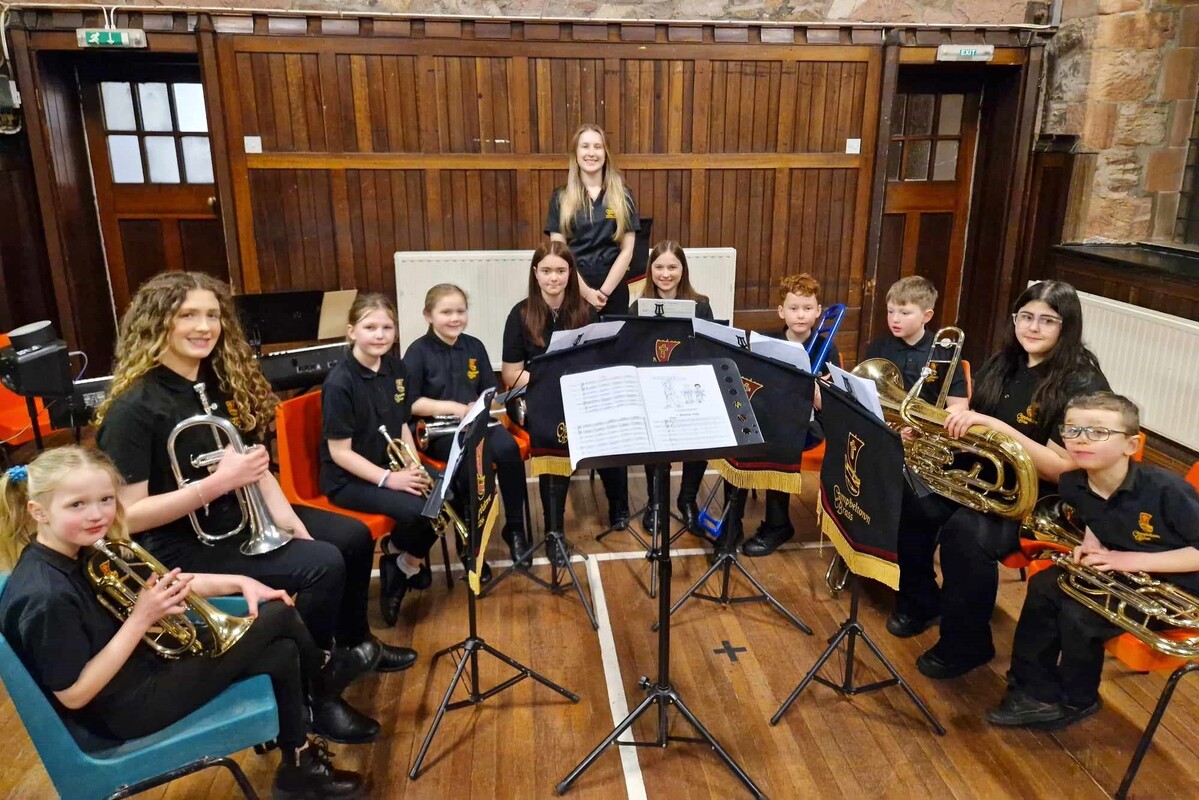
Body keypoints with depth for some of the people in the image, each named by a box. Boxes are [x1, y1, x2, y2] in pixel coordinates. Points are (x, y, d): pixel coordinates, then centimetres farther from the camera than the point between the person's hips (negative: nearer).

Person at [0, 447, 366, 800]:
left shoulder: (83, 553, -2)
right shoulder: (45, 597, -28)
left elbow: (168, 583, 8)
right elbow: (74, 695, -23)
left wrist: (239, 582, -2)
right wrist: (141, 619, -26)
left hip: (142, 659, 8)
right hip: (127, 706, -8)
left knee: (282, 653, 3)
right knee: (279, 615, -10)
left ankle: (299, 763, 22)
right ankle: (327, 690, 18)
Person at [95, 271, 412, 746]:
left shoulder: (219, 380, 2)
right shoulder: (134, 408, -21)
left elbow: (251, 459, 7)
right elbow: (126, 516, -24)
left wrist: (286, 517, -6)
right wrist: (219, 482, -31)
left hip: (238, 518, 8)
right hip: (179, 545, -8)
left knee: (354, 537, 6)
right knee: (322, 564, -23)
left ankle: (354, 644, 29)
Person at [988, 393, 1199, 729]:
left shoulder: (1166, 490, -27)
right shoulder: (1072, 485, -8)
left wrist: (1133, 560, -29)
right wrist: (1090, 542, -6)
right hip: (1120, 572, 7)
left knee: (1079, 615, -22)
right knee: (1044, 586, -11)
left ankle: (1075, 701, 7)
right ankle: (1034, 690, 4)